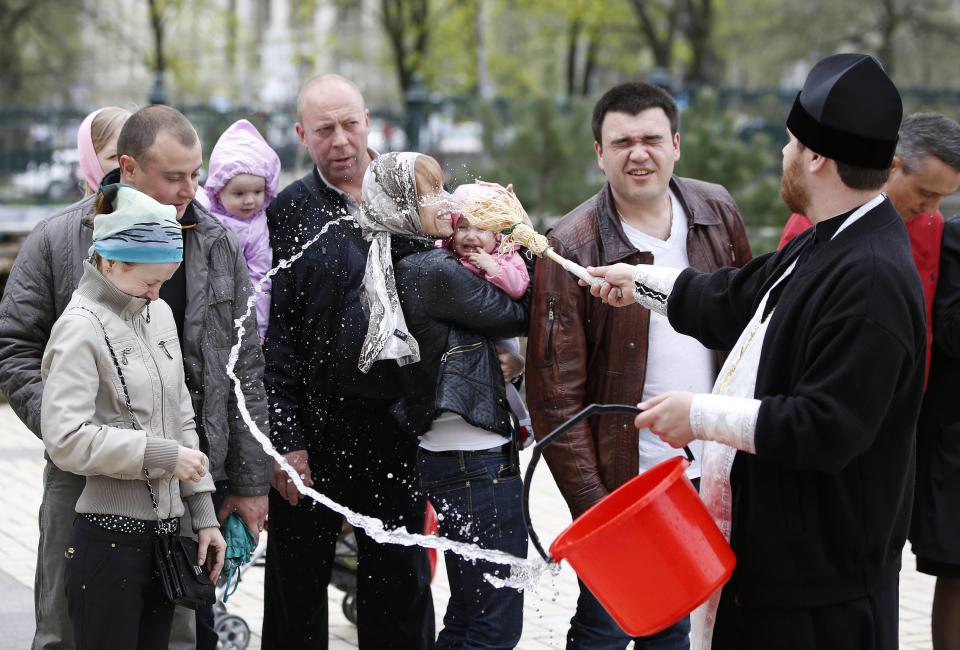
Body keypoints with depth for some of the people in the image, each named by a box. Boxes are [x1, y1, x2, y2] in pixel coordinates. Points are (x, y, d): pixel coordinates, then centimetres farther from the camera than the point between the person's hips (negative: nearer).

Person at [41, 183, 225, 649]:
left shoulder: (158, 314, 12)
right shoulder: (82, 327, -10)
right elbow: (66, 440, -19)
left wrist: (203, 514, 14)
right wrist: (163, 455, -16)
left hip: (164, 533, 7)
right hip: (109, 539, -7)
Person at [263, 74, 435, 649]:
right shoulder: (288, 213, -1)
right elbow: (271, 336, -4)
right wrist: (286, 439, -10)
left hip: (397, 426, 2)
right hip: (314, 429, -2)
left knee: (402, 585, 10)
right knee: (298, 587, 7)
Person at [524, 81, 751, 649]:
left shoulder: (717, 212, 2)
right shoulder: (573, 248, -13)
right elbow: (556, 393, -14)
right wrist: (591, 502, -19)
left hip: (710, 472, 5)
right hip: (623, 478, -4)